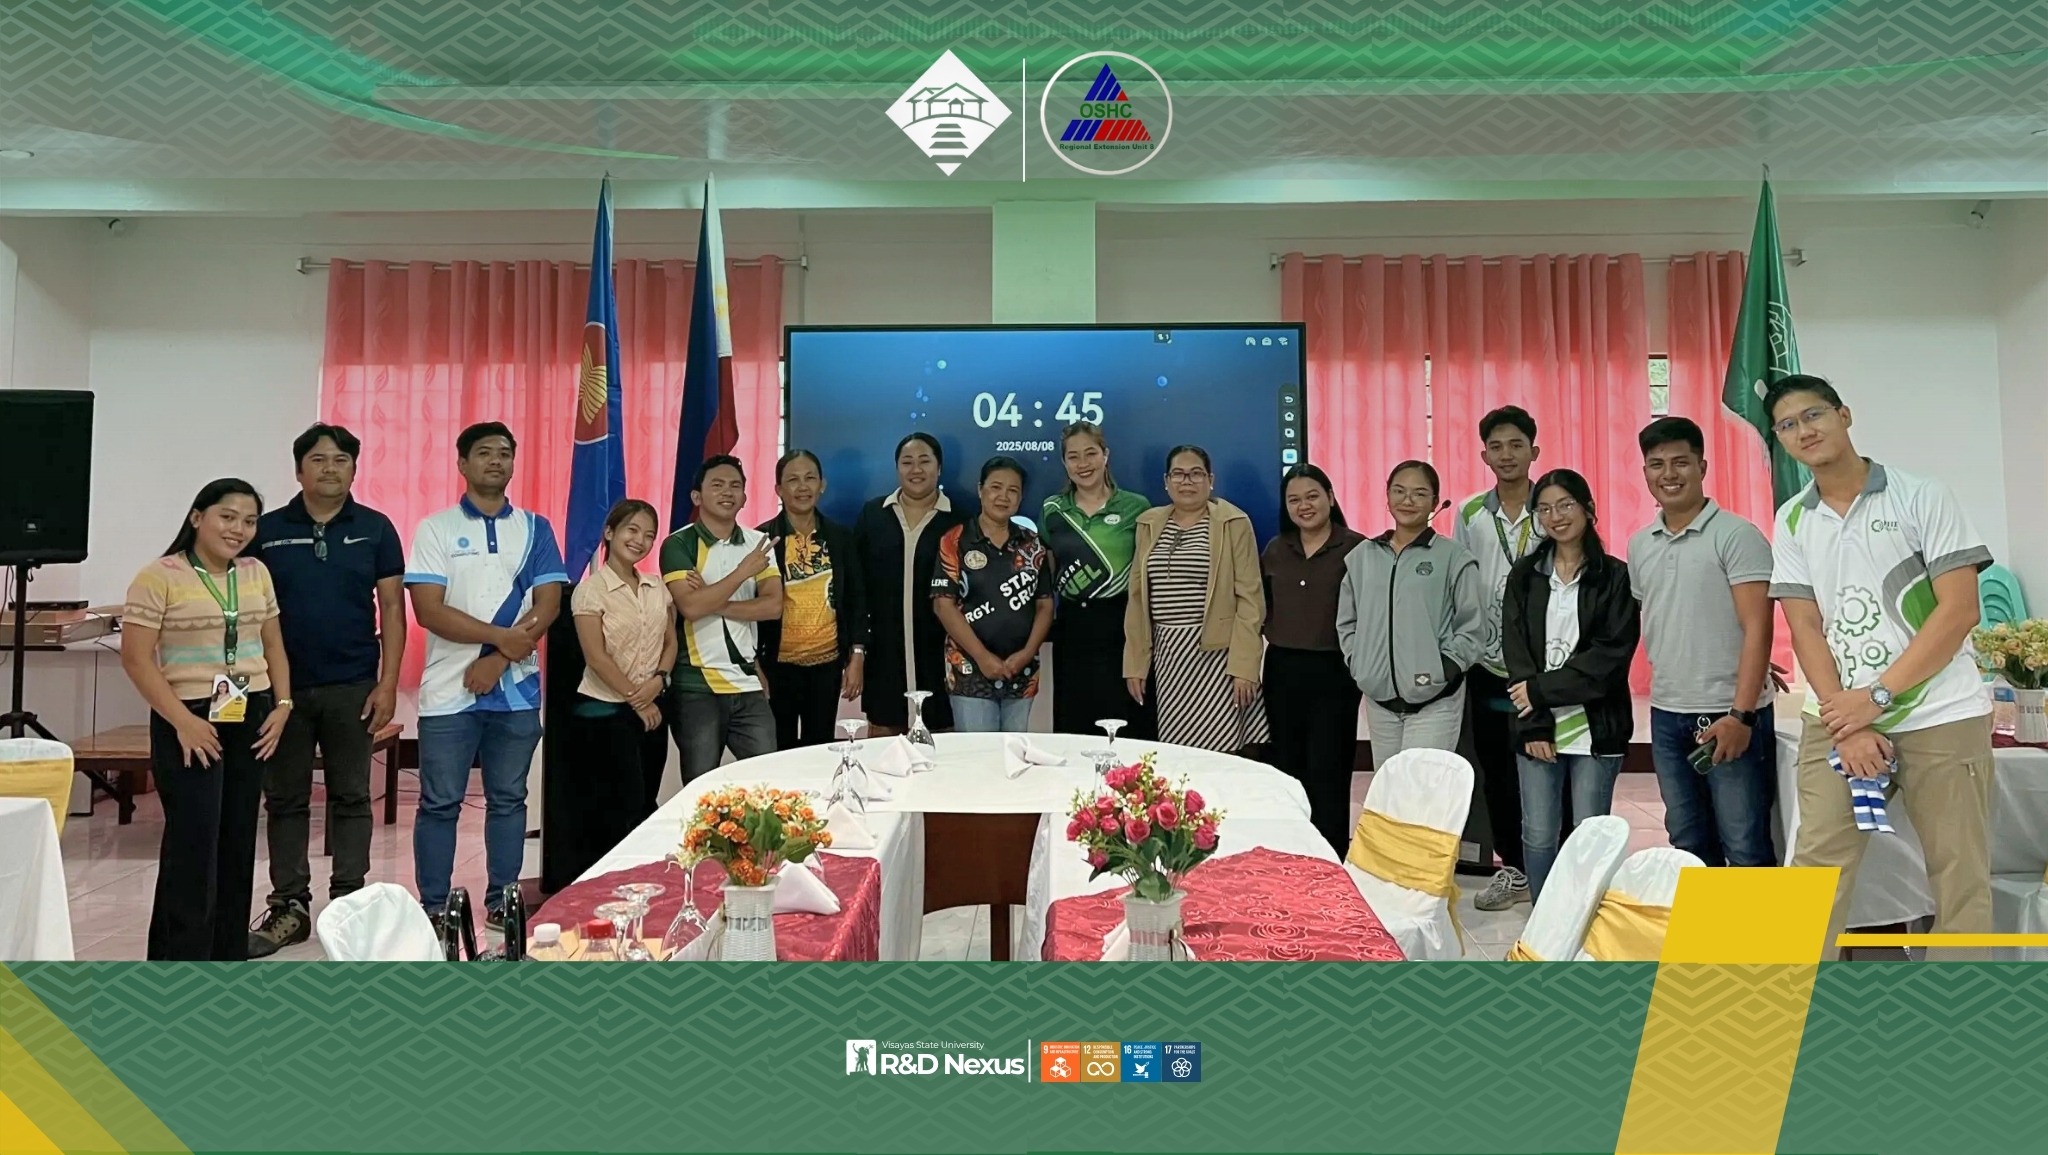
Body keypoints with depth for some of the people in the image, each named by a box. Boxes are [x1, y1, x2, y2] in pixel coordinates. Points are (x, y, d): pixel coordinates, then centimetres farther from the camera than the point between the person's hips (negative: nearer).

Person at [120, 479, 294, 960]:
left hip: (251, 719, 6)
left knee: (237, 840, 9)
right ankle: (182, 962, 2)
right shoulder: (159, 577, -8)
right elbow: (136, 658, -11)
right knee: (193, 843, -7)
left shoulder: (256, 573, 10)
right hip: (191, 723, -6)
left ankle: (228, 956, 18)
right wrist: (182, 721, -16)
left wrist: (282, 705, 3)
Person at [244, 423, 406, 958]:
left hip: (352, 687, -1)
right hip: (283, 687, 1)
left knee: (351, 798, 6)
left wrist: (388, 684, -6)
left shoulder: (375, 529, 2)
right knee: (285, 799, 8)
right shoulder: (268, 530, 4)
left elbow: (392, 608, 1)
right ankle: (289, 906, 18)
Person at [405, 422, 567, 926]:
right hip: (450, 690, -2)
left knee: (508, 799, 9)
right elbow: (428, 611, -8)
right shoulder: (435, 529, 2)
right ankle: (433, 908, 14)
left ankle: (502, 901, 19)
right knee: (440, 803, 3)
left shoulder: (535, 529, 8)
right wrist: (502, 636, -14)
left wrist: (498, 659, -12)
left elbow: (548, 605, -1)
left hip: (517, 688, 2)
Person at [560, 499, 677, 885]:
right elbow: (596, 656, -13)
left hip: (652, 708, 5)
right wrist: (634, 698, -12)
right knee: (626, 806, -4)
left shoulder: (658, 589, 8)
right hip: (606, 711, -5)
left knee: (645, 804, 8)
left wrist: (659, 679, -9)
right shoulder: (591, 589, -9)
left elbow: (671, 642, 11)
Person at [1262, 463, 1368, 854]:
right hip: (1282, 671, 5)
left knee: (1328, 774, -2)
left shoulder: (1355, 548, -8)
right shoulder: (1275, 550, 9)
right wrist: (1276, 633, 8)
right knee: (1288, 771, 12)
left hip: (1333, 673, -5)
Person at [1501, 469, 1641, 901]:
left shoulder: (1614, 576, 2)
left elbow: (1614, 653, -7)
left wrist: (1544, 689, -12)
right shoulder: (1524, 575, 9)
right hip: (1537, 727, 2)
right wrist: (1535, 724, -8)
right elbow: (1515, 652, 2)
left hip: (1594, 727, -2)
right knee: (1538, 836, 4)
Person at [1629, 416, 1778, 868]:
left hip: (1729, 715, -6)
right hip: (1666, 716, 6)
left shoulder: (1736, 535, -8)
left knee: (1746, 850, 0)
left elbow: (1757, 629, -13)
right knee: (1688, 847, 15)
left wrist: (1740, 714, -19)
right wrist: (1665, 687, 12)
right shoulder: (1639, 545, 10)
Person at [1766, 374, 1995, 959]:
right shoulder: (1791, 522, 8)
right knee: (1816, 867, -2)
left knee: (1960, 876, 3)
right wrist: (1845, 725, -9)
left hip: (1941, 716, -2)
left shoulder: (1923, 496, 0)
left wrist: (1876, 697, -12)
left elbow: (1959, 610, -7)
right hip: (1837, 718, 2)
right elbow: (1805, 627, 3)